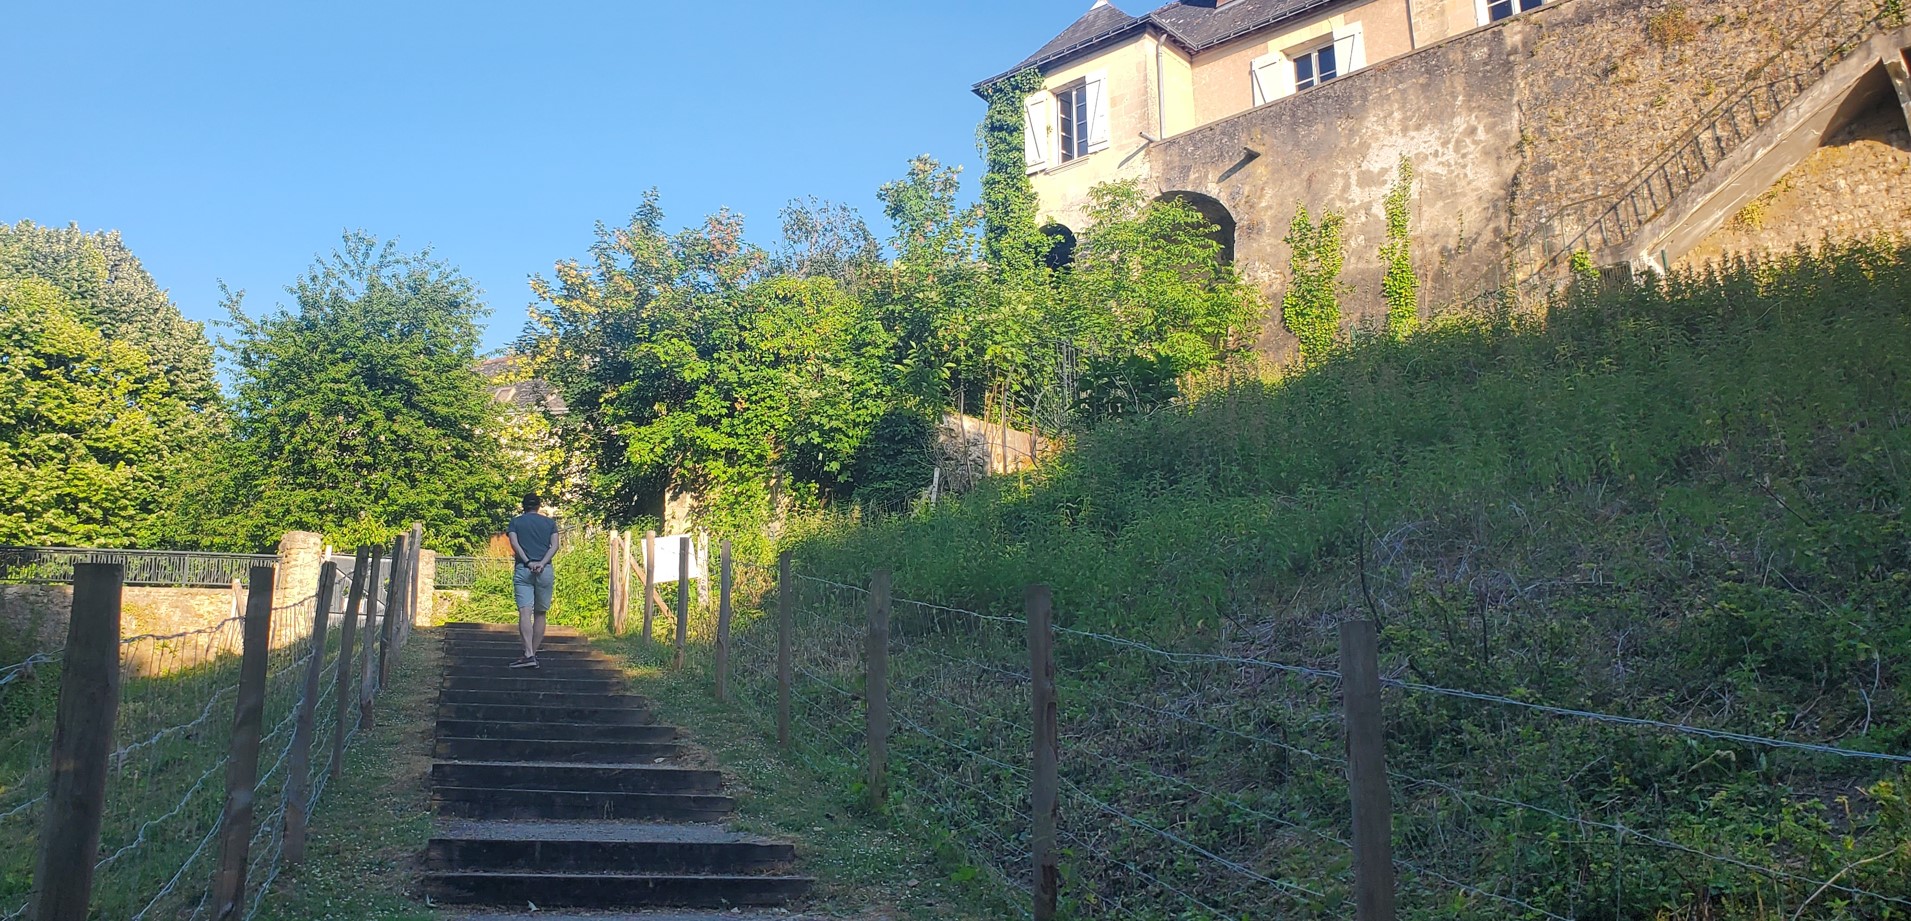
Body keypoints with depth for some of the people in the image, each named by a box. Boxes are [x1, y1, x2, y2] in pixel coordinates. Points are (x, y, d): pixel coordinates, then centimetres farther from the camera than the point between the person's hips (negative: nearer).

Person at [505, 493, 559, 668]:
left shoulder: (515, 522, 11)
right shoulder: (550, 523, 14)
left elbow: (514, 544, -5)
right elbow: (554, 546, -1)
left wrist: (528, 562, -12)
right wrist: (542, 563, -10)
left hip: (523, 570, -2)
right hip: (545, 571, 2)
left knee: (525, 612, -12)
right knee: (540, 614, 10)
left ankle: (529, 654, -27)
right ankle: (534, 654, 10)